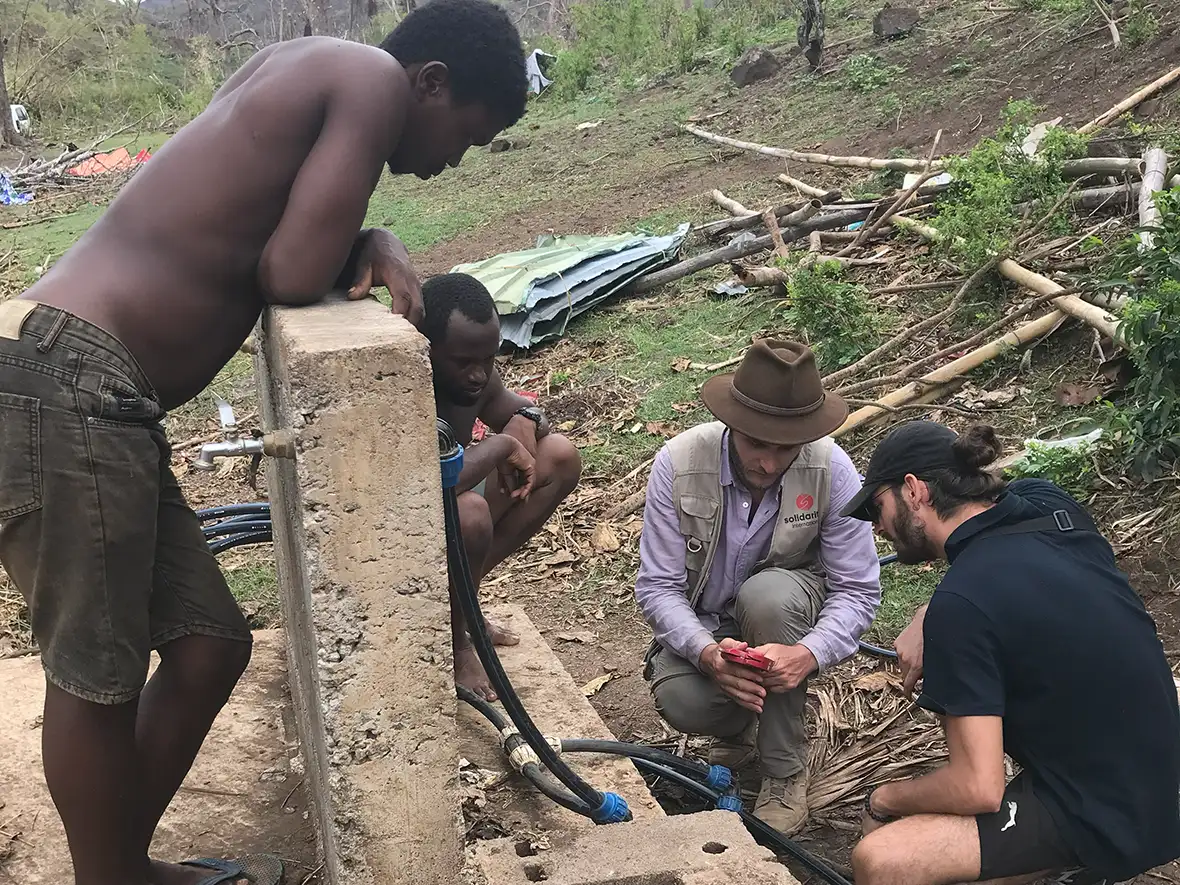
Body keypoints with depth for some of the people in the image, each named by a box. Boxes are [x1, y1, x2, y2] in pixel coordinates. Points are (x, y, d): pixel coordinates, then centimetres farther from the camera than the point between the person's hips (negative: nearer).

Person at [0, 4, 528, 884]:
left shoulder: (312, 71, 22)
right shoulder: (373, 78, -7)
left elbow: (289, 252, 22)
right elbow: (294, 275, -14)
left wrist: (376, 245, 2)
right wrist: (367, 249, 8)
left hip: (92, 394, 10)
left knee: (210, 646, 14)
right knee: (97, 678, 4)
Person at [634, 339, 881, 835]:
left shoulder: (832, 471, -23)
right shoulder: (679, 464, -23)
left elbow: (858, 590, -19)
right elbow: (657, 586, -19)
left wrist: (807, 655, -39)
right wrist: (707, 652, -39)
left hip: (786, 611, 0)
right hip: (702, 622, 0)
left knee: (766, 596, -36)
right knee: (680, 701, -31)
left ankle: (785, 774, -17)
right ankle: (740, 725, 9)